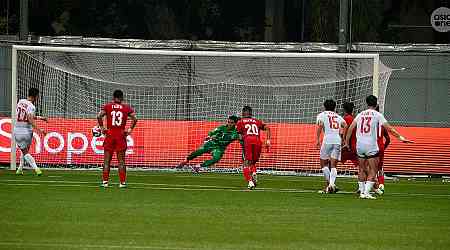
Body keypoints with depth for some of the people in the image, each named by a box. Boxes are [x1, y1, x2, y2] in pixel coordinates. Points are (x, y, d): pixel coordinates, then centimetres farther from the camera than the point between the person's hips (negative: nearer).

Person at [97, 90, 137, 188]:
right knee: (121, 161, 5)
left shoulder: (107, 106, 2)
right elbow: (135, 119, -7)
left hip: (109, 135, 0)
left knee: (107, 160, 5)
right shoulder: (127, 108, 3)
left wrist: (102, 128, -3)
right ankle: (122, 182, 2)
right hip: (121, 136, 0)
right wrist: (130, 129, 1)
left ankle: (105, 181, 2)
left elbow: (99, 116, -12)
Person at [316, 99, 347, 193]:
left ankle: (329, 184, -1)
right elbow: (345, 125, 5)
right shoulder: (338, 117, 22)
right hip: (338, 140, 3)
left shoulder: (322, 115, 11)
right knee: (333, 165, 3)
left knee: (324, 163, 9)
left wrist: (317, 139, -8)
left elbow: (320, 125, -7)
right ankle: (332, 183, -17)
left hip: (327, 139, -3)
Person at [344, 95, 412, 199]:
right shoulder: (377, 115, -2)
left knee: (363, 169, 16)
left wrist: (347, 142, 16)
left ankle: (362, 191, 15)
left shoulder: (360, 114, 10)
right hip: (371, 146, -4)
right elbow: (388, 128, -7)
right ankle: (367, 192, -11)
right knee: (373, 170, 0)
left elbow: (350, 128, 8)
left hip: (359, 145, 4)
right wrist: (400, 137, -5)